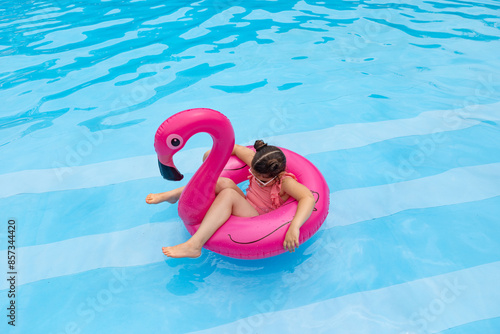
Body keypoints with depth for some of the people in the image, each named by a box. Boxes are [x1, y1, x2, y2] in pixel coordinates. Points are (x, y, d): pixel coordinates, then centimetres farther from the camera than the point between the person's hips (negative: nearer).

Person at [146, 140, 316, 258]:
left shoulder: (286, 182, -23)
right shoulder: (259, 165, -5)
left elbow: (308, 198, -41)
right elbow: (236, 148, 10)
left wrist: (294, 227, -55)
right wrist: (213, 153, 10)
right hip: (244, 210, 7)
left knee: (228, 194, -32)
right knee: (225, 183, -20)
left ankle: (194, 245, -38)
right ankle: (173, 195, -7)